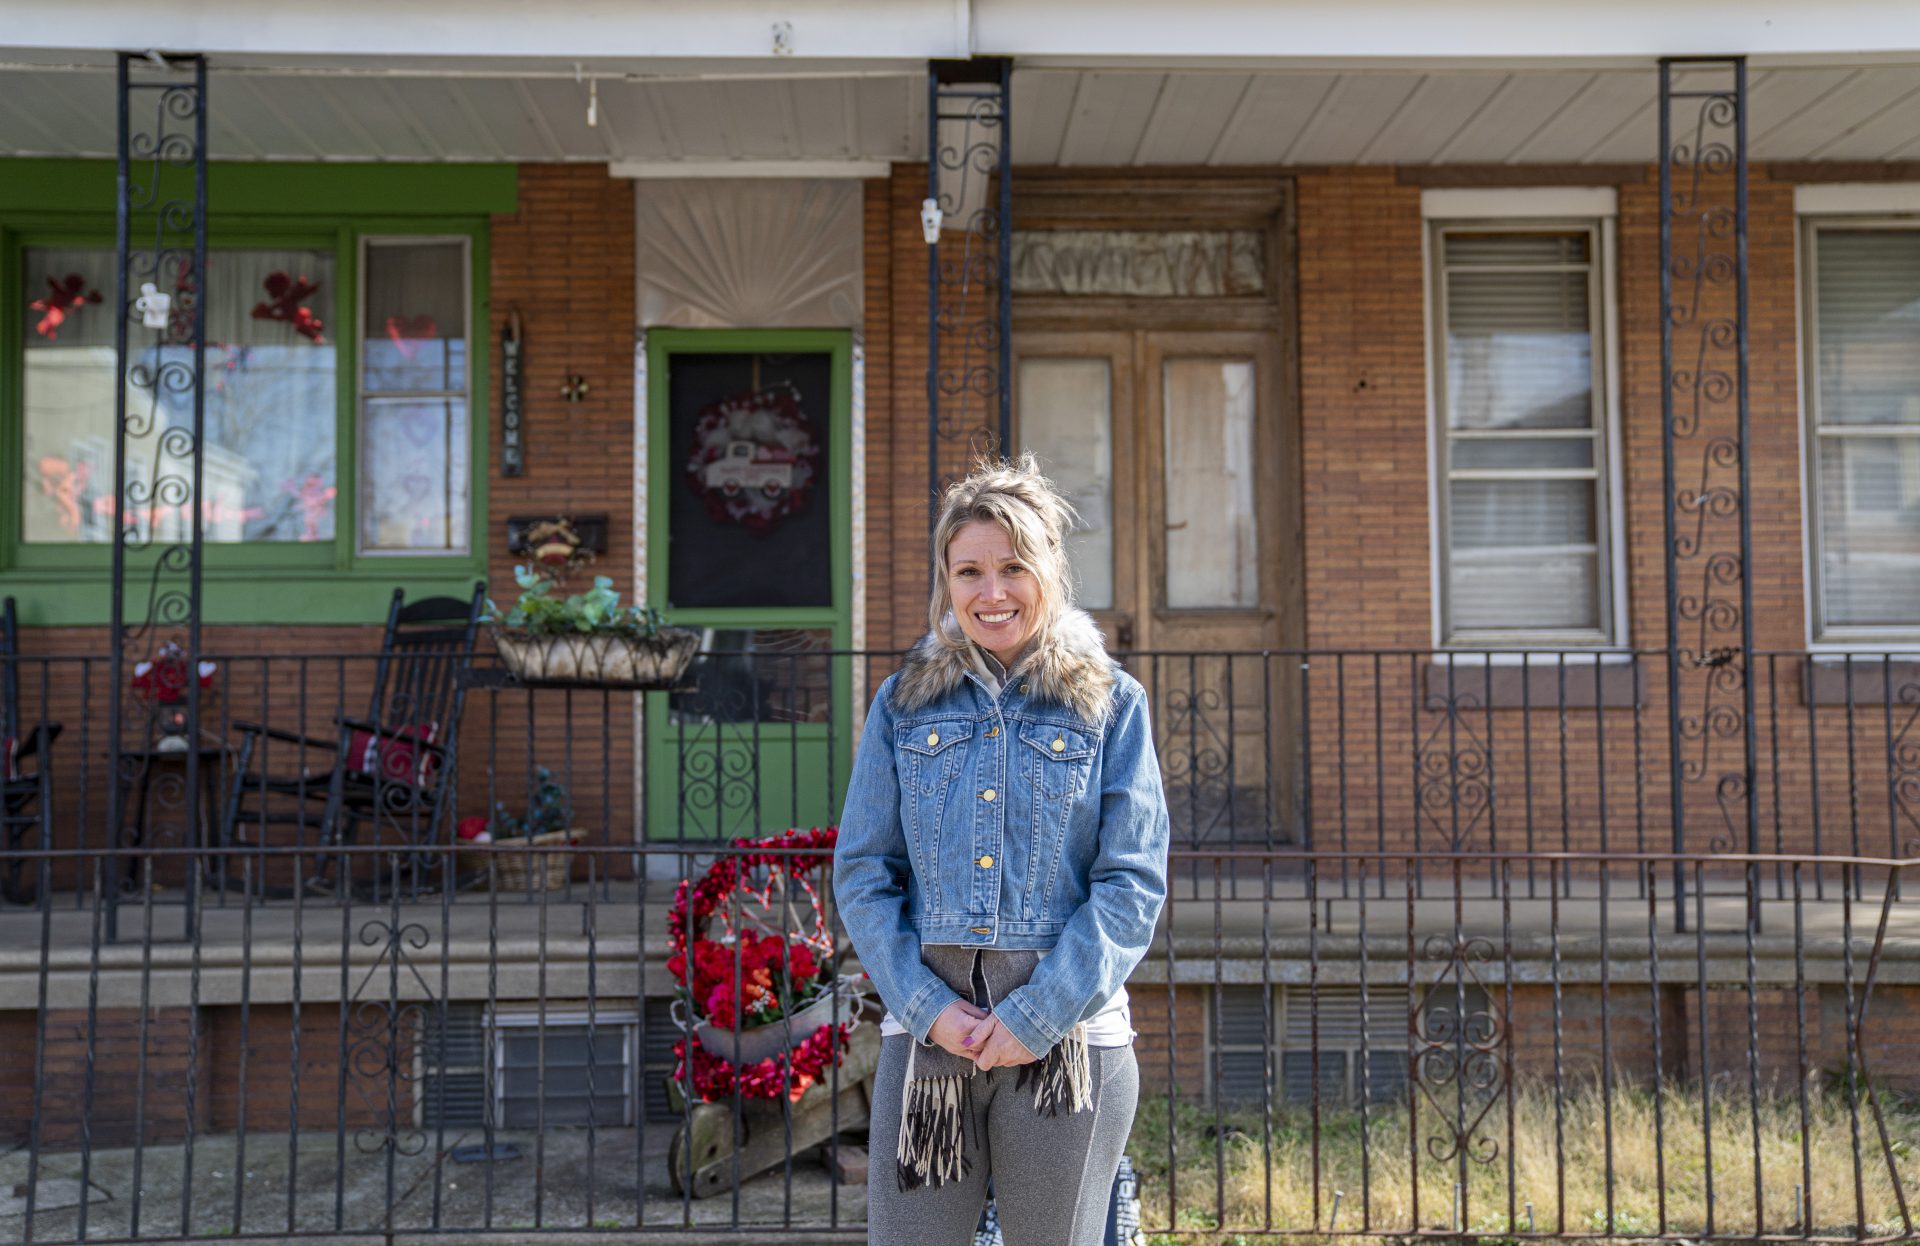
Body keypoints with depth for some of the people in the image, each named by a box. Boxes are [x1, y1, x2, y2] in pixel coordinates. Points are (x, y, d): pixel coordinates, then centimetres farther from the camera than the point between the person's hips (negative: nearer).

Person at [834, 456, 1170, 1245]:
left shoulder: (1110, 704, 2)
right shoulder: (903, 704, 8)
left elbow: (1133, 882, -4)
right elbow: (862, 872, 4)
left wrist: (1038, 1016, -12)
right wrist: (927, 1004, -9)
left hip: (1066, 1036, -1)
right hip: (926, 1032, 1)